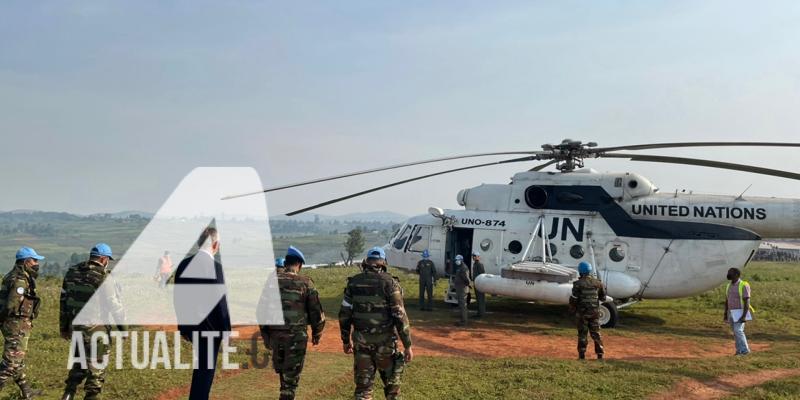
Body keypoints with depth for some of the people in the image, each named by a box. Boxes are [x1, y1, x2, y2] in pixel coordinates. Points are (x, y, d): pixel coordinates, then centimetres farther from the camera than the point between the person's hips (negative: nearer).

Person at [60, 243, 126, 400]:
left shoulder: (72, 272, 5)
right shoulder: (104, 278, -16)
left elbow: (64, 299, 11)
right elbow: (115, 305, -13)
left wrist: (64, 326, 19)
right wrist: (122, 327, -2)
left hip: (75, 324, 7)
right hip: (96, 328, -6)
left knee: (79, 361, 23)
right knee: (96, 364, 8)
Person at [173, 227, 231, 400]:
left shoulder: (184, 264, 1)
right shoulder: (215, 266, -19)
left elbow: (178, 298, 7)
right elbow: (220, 302, -17)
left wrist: (182, 325, 16)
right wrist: (226, 331, -8)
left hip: (190, 325, 7)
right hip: (209, 327, -7)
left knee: (201, 365, 24)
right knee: (206, 369, 5)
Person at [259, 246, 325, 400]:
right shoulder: (305, 283, -7)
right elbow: (316, 311, -3)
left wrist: (265, 335, 15)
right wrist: (317, 333, 12)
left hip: (274, 334, 3)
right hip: (296, 335, -3)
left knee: (281, 370, 22)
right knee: (291, 375, 6)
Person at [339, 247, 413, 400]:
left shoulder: (354, 282, 0)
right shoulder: (389, 282, -10)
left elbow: (344, 314, 4)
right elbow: (399, 316, -13)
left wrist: (346, 340, 16)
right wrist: (407, 345, -7)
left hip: (361, 341, 2)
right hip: (385, 341, -2)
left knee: (363, 385, 9)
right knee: (391, 382, 16)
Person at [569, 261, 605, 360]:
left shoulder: (578, 283, -12)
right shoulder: (597, 283, 1)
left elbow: (573, 299, -12)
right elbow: (603, 296, 10)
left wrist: (572, 309, 4)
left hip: (582, 312, -3)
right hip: (595, 312, 3)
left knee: (582, 334, 5)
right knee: (596, 333, 12)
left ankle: (582, 355, 7)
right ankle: (600, 354, 11)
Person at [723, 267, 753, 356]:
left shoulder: (744, 286, -16)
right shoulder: (729, 286, 8)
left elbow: (747, 301, -19)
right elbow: (727, 300, 13)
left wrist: (744, 316, -24)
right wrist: (725, 314, 12)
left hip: (740, 313, -7)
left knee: (738, 330, -14)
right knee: (735, 332, 7)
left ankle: (745, 350, -2)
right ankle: (739, 351, 13)